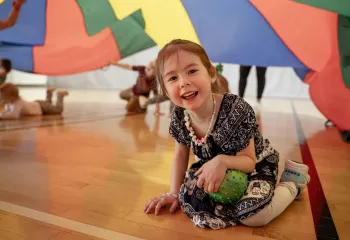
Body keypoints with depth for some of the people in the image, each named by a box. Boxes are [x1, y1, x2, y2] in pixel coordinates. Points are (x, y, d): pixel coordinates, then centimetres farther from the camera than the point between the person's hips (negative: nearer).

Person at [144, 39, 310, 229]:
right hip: (214, 170, 5)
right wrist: (174, 192, -3)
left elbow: (249, 161, -25)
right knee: (189, 197, -15)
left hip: (255, 166, -4)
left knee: (254, 216, -26)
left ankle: (292, 181, 4)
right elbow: (180, 155, 0)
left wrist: (222, 161, -45)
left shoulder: (236, 111, -34)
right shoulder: (179, 118, -18)